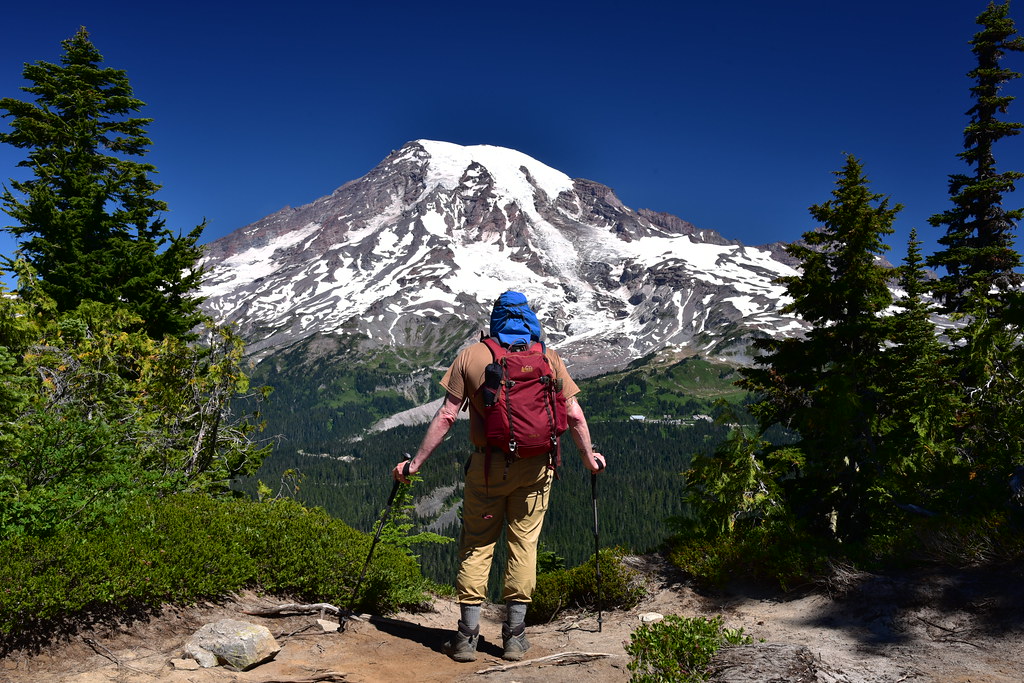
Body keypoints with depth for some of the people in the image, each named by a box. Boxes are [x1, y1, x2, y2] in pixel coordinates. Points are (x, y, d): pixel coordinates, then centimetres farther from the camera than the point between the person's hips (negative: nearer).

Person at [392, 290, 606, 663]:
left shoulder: (471, 356, 0)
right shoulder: (548, 358, 3)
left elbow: (446, 416, -4)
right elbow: (573, 415, 2)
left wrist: (414, 463, 2)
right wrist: (589, 457, 16)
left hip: (487, 464, -1)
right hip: (535, 466, 1)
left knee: (476, 545, 8)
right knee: (524, 544, 10)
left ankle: (467, 636, 11)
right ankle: (514, 636, 15)